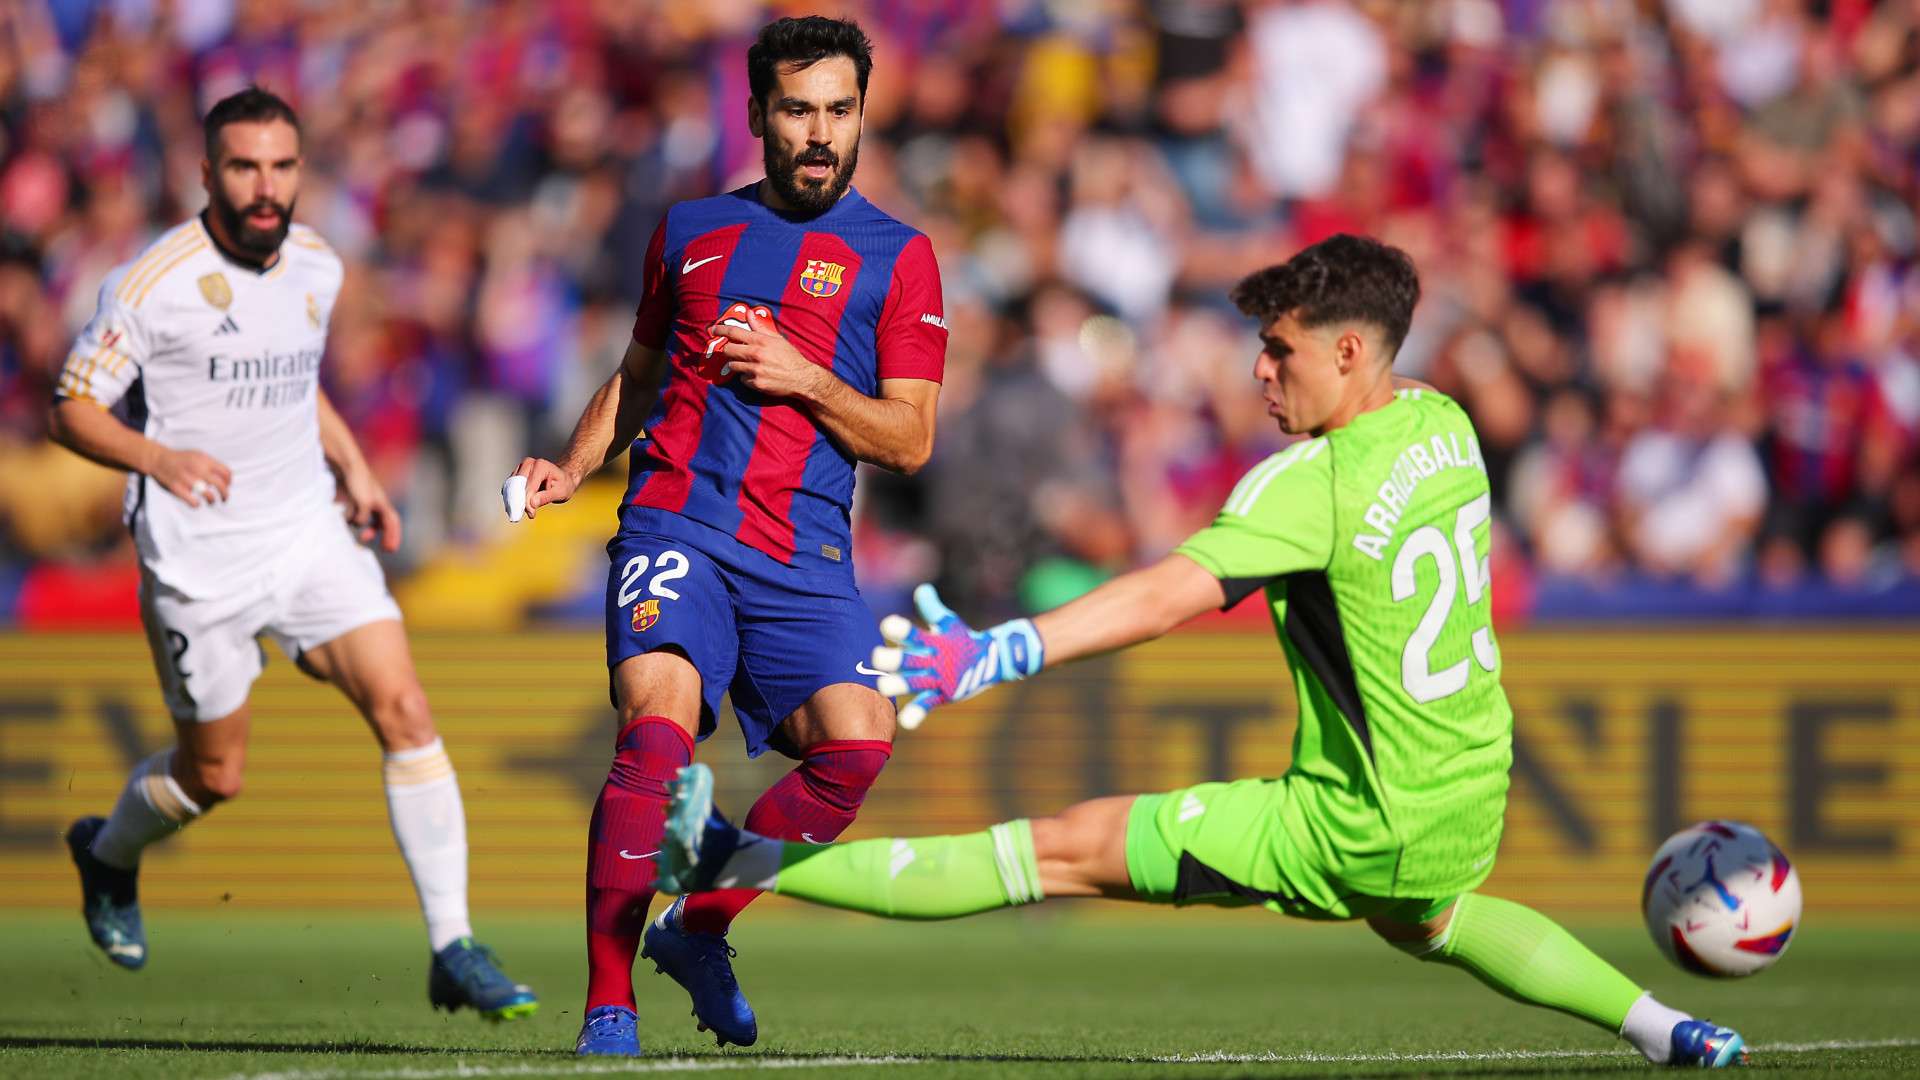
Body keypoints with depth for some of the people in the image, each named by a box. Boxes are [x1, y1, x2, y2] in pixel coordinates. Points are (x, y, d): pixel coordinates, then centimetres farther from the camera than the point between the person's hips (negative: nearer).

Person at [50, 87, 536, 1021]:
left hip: (310, 533, 4)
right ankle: (108, 853, 42)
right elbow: (72, 410, -10)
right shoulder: (153, 283, -14)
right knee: (216, 775, 7)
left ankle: (454, 951, -10)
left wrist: (354, 470, 13)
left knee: (404, 711, -12)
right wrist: (157, 458, -28)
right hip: (199, 558, -4)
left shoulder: (316, 266, 5)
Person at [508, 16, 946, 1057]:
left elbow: (909, 440, 5)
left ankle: (695, 926, 3)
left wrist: (804, 379, -8)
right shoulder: (691, 229, 17)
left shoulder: (896, 256, 9)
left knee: (857, 746, -20)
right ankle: (608, 1011, -21)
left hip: (806, 558, 0)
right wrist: (572, 467, 13)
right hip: (676, 526, 0)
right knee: (656, 729, -24)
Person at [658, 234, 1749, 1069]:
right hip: (1472, 810, 7)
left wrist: (1000, 652, -43)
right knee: (1424, 921, 43)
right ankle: (1668, 1029, 38)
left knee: (1066, 848, -7)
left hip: (1359, 833, -7)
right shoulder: (1445, 424, 2)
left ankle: (737, 863, -6)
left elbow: (1173, 592, -35)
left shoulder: (1312, 486, -22)